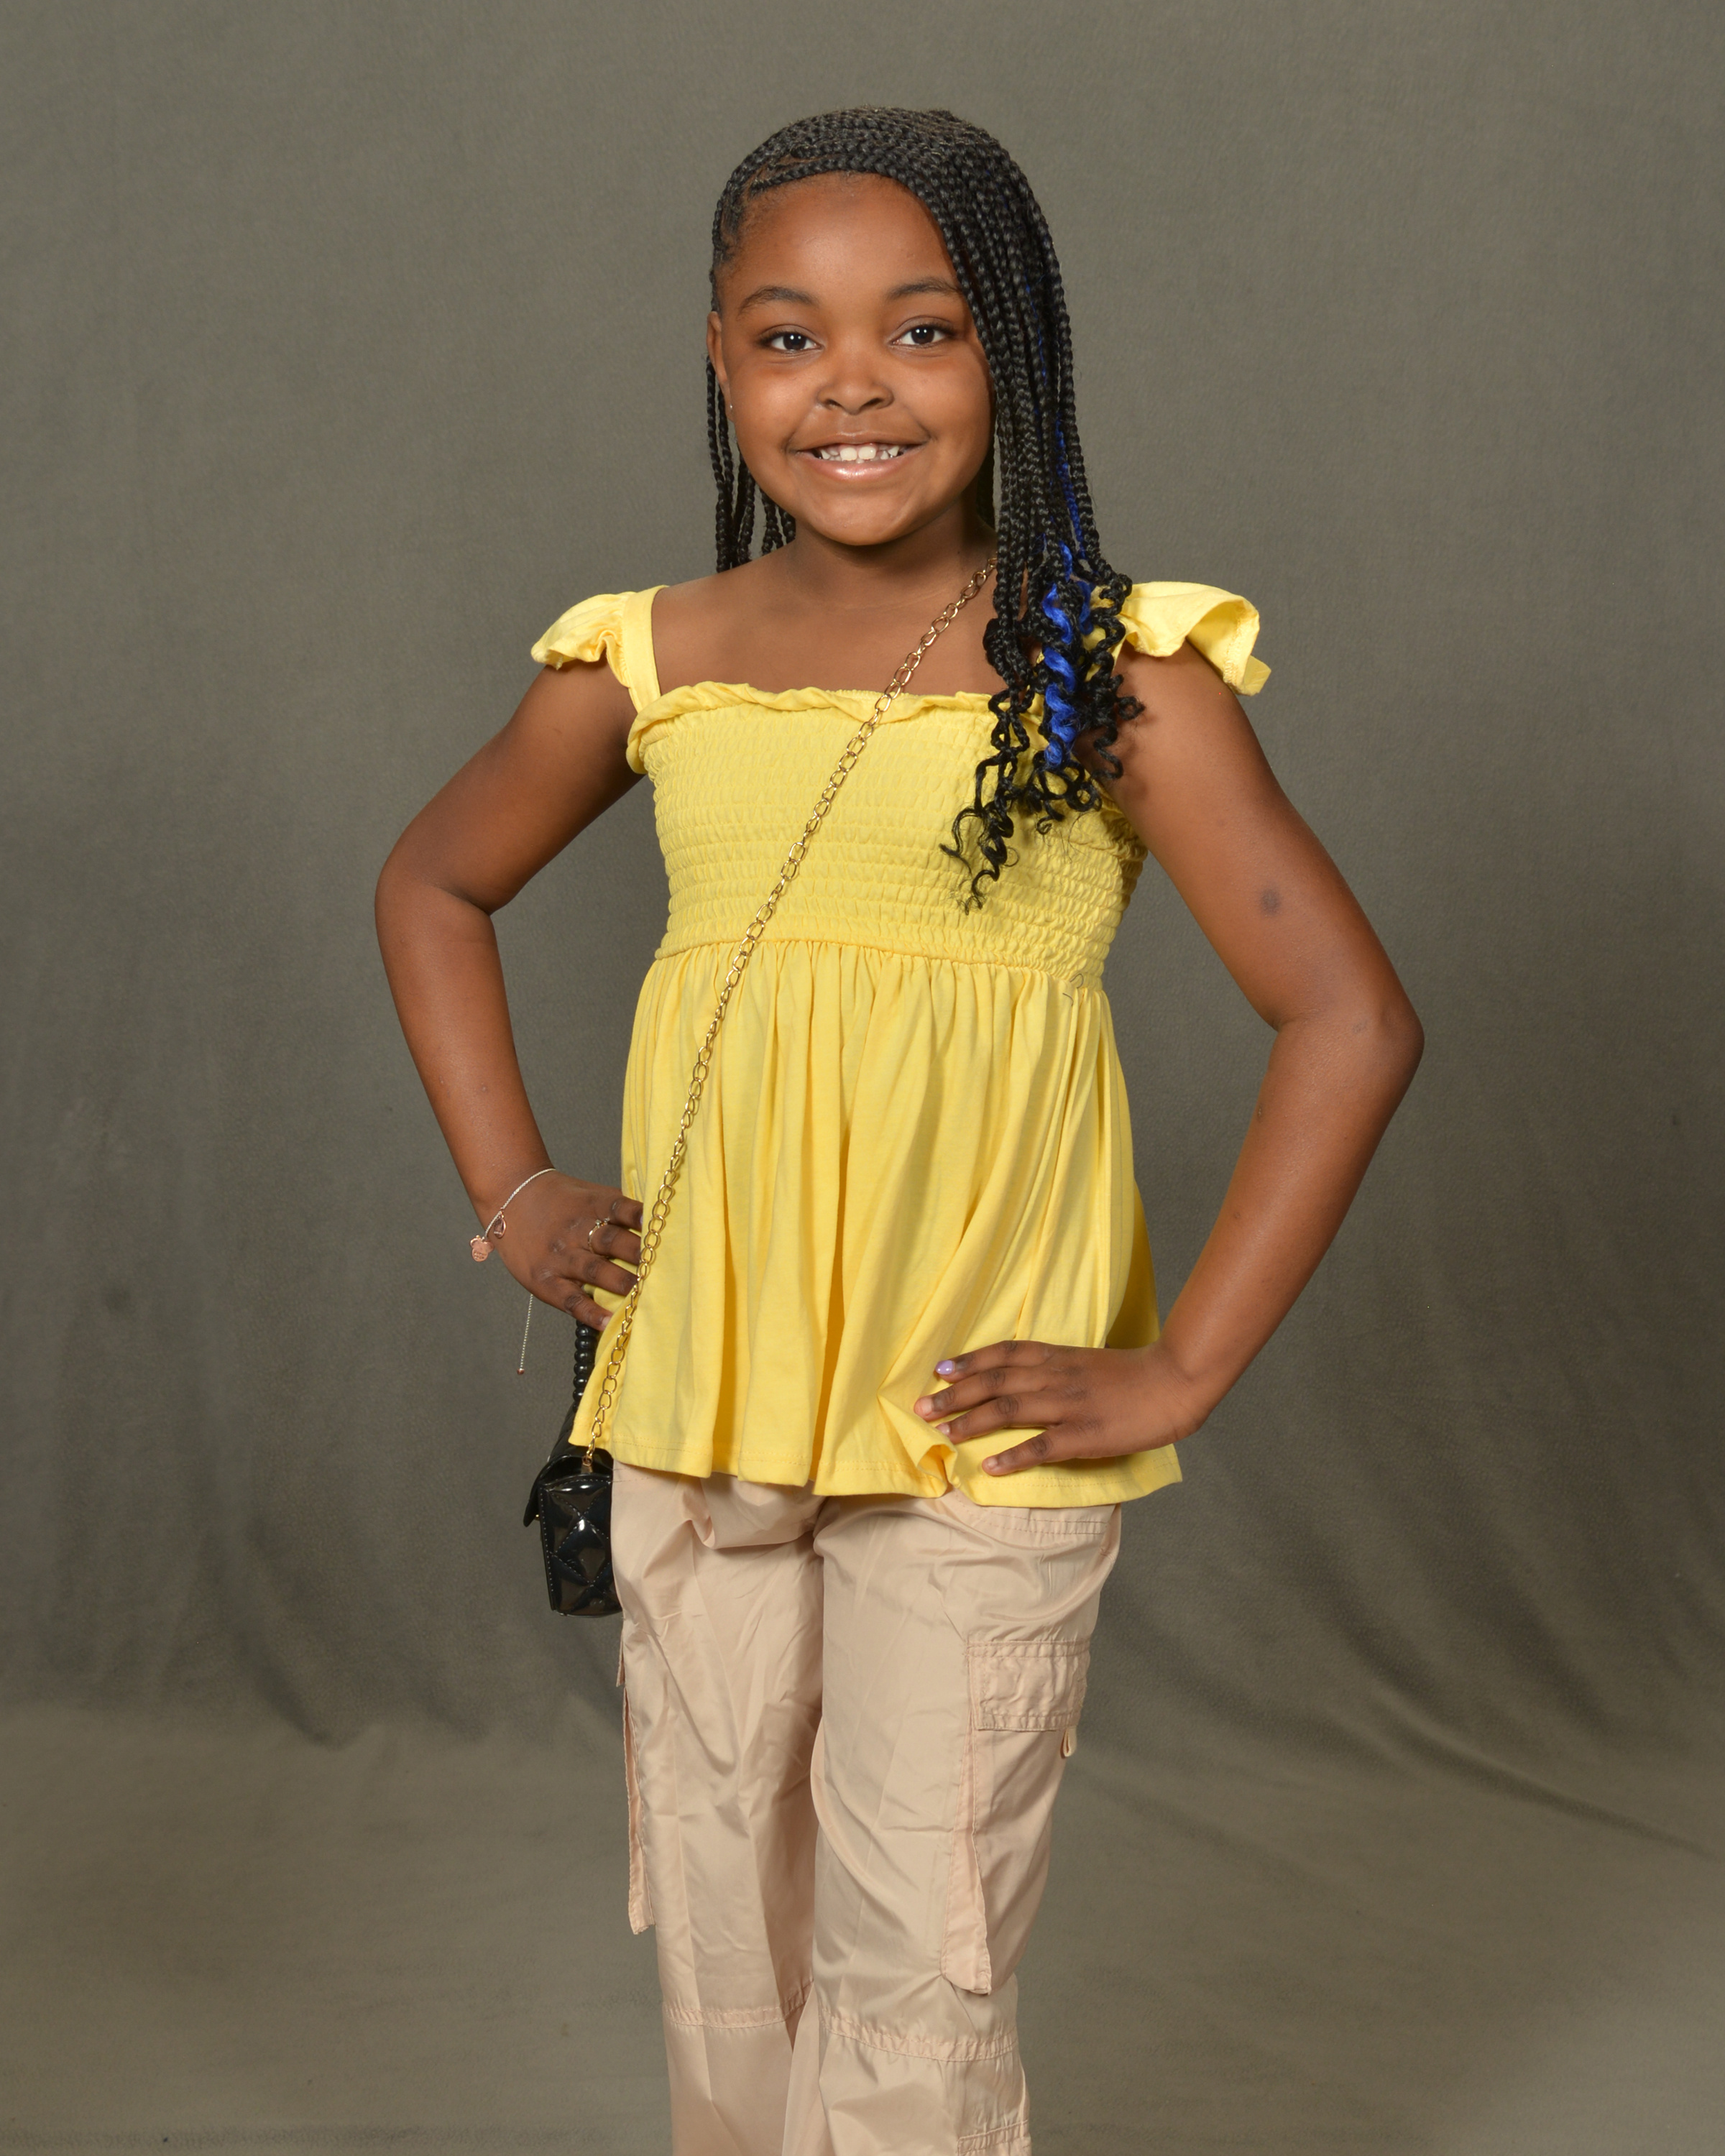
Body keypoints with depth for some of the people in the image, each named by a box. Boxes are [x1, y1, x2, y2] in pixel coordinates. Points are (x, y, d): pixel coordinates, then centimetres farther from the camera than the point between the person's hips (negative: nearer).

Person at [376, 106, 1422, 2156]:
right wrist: (514, 1192, 9)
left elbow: (1351, 1017, -10)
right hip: (693, 1407, 4)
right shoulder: (648, 666, 2)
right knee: (717, 1925, 18)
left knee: (917, 1966, 5)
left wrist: (1179, 1372, -12)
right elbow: (432, 886, 18)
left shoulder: (1113, 674, -8)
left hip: (982, 1431, -3)